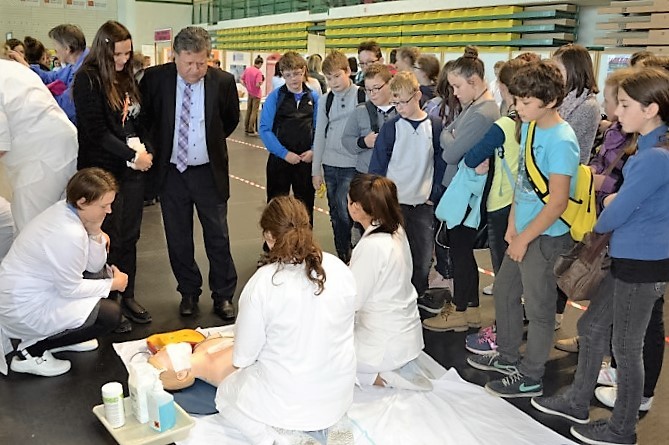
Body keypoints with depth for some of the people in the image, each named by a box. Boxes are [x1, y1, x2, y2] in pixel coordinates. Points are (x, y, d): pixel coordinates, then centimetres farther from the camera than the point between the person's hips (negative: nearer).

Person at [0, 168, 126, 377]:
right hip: (24, 308, -9)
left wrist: (96, 234, -15)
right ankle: (31, 352, -2)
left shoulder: (64, 209, -3)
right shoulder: (68, 234, -30)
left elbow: (94, 266, 2)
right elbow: (71, 289, -18)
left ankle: (62, 336, 21)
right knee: (110, 315, -13)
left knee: (104, 272, 12)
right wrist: (113, 284, -7)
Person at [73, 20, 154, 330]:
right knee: (109, 238, 1)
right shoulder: (87, 78, -8)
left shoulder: (126, 77, 11)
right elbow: (95, 130, -14)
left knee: (129, 235, 11)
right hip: (103, 170, -6)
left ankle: (128, 296, 23)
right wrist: (132, 155, -13)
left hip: (133, 167, 6)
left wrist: (147, 152, 1)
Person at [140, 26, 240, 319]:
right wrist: (158, 147, 8)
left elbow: (231, 120, 12)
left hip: (209, 172, -1)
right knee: (178, 238, 10)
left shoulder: (223, 81, -8)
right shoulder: (155, 78, -7)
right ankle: (189, 292, 27)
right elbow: (144, 116, 11)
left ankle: (223, 296, 19)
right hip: (171, 172, 1)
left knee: (218, 238, 6)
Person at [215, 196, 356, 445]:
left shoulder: (263, 283, -22)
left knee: (225, 393, 24)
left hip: (288, 402, -5)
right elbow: (340, 332, 5)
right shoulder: (340, 269, -9)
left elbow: (242, 357, -13)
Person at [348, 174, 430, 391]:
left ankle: (378, 376, -2)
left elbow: (352, 302, -18)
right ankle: (397, 368, 13)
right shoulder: (396, 231, -3)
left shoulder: (372, 246, -27)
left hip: (388, 346, -8)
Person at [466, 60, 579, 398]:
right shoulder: (529, 128, 4)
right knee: (504, 290, 20)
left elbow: (558, 201, -22)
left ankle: (530, 376, 23)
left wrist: (524, 238, -16)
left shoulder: (561, 140, -21)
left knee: (538, 307, 6)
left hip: (545, 237, -9)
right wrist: (513, 225, 7)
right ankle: (508, 356, 39)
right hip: (523, 231, 9)